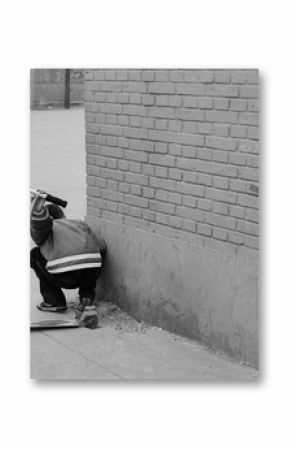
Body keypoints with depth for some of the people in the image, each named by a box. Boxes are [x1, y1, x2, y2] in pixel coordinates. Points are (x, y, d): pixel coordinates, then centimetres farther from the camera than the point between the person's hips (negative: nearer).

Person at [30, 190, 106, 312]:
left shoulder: (38, 232, 21)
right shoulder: (79, 224, 32)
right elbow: (101, 247, 28)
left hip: (65, 277, -3)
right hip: (92, 274, 3)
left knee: (35, 254, 26)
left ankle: (54, 301, 21)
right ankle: (87, 296, 18)